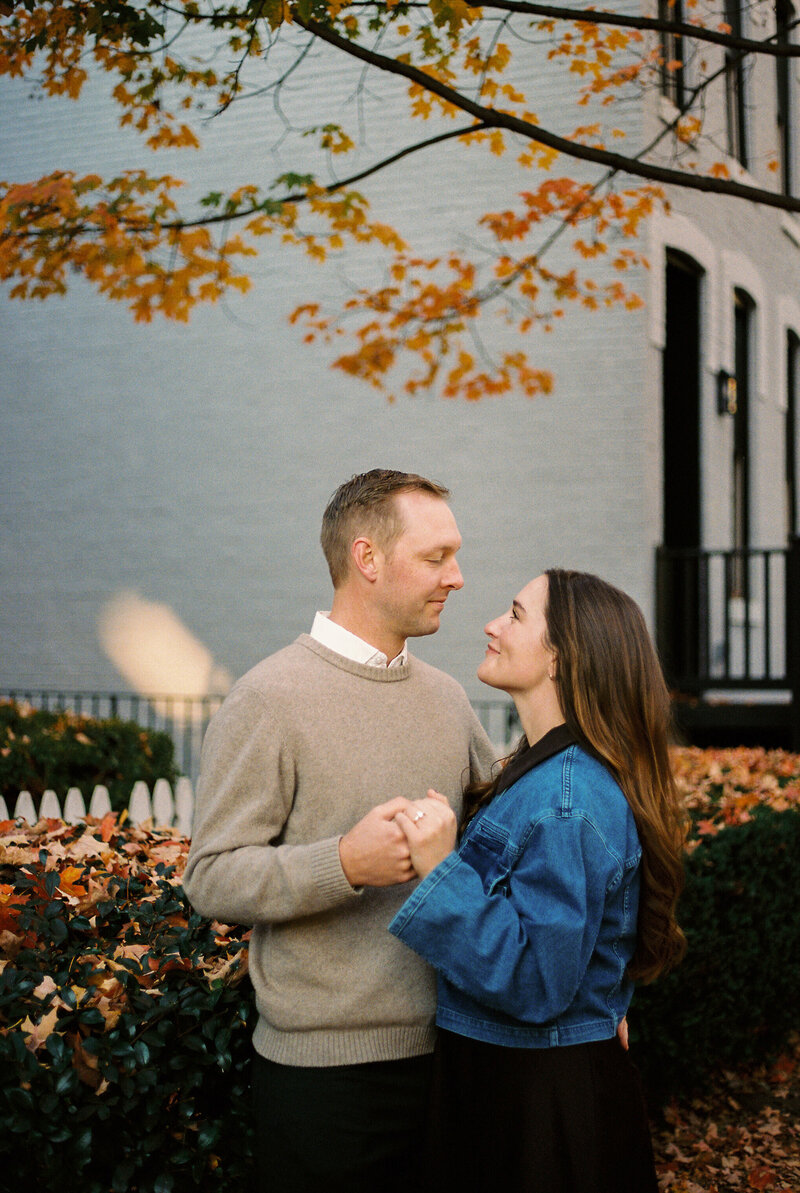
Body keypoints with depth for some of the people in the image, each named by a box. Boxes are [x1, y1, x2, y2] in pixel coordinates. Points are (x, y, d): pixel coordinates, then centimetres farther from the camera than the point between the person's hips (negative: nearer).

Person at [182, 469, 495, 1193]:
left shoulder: (447, 697, 10)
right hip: (326, 1070, -6)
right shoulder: (268, 700, -11)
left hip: (447, 1051, 6)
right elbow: (212, 878, -14)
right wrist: (347, 863, -28)